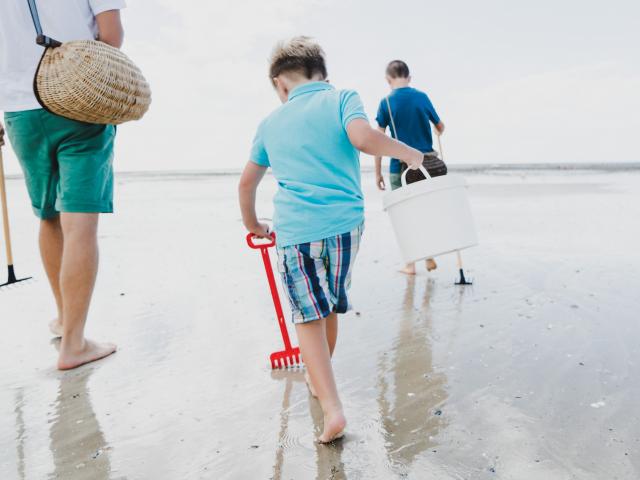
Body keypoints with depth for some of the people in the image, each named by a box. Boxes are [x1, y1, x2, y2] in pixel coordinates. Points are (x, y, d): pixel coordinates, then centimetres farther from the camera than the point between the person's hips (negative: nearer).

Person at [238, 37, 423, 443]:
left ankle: (333, 408, -7)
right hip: (345, 222, 0)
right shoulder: (342, 98, 7)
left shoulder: (271, 122, 16)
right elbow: (362, 137, -15)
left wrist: (252, 224, 41)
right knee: (331, 307, 19)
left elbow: (247, 183, 24)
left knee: (310, 316, 5)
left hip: (295, 230, 0)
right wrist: (408, 153, 3)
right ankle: (320, 381, 40)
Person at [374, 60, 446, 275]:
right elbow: (440, 127, 14)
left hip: (400, 166, -3)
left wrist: (378, 172, -3)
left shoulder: (386, 102, -6)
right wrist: (438, 133, 38)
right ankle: (429, 258, 23)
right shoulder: (422, 97, 2)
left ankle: (410, 264, 14)